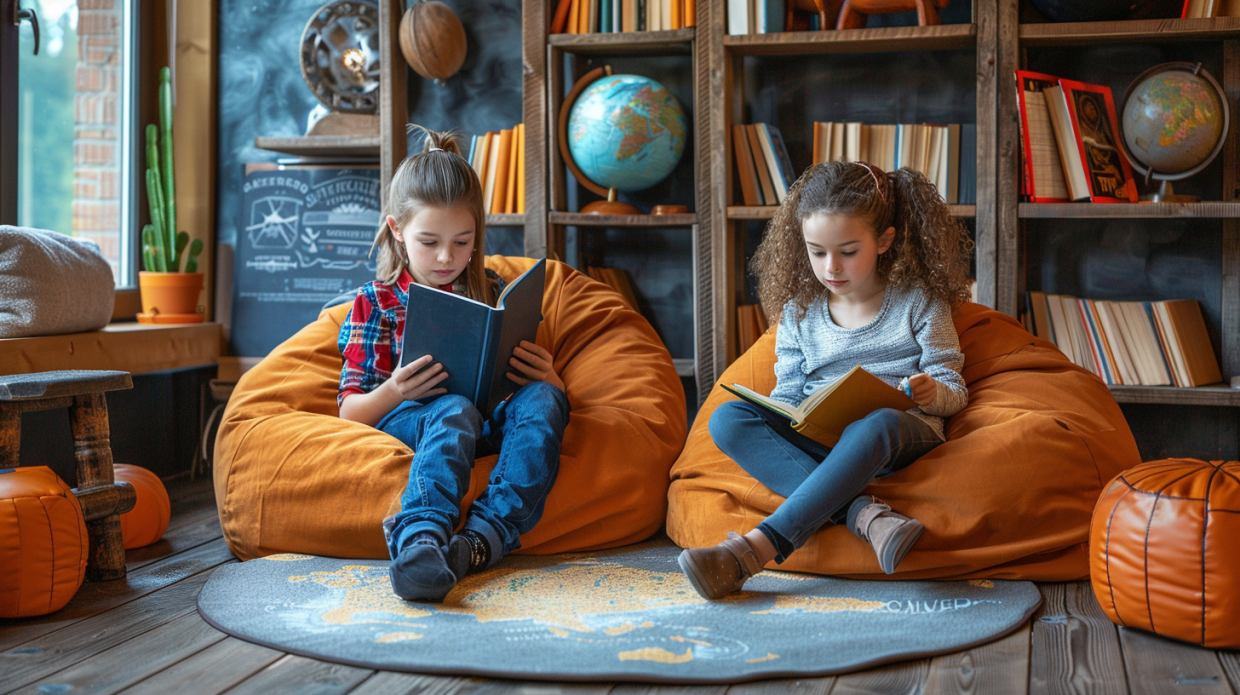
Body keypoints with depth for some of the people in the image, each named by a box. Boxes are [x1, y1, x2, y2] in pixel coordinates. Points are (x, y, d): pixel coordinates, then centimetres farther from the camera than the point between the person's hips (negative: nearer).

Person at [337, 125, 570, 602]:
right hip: (403, 419, -2)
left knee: (542, 398, -30)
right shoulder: (376, 303, 11)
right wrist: (393, 392, -18)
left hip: (490, 419, 3)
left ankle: (485, 535, -48)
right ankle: (420, 537, -60)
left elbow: (524, 376, 19)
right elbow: (350, 412, 6)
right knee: (454, 412, -37)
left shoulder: (494, 293, 19)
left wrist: (547, 378, -8)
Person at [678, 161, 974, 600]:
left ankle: (754, 548, -48)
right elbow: (789, 391, 13)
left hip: (901, 434, -3)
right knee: (728, 419, -24)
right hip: (817, 439, 3)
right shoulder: (799, 312, 13)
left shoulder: (919, 302, 6)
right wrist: (778, 414, -11)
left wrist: (933, 393, -19)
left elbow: (954, 391, 6)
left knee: (876, 425, -41)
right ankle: (862, 513, -40)